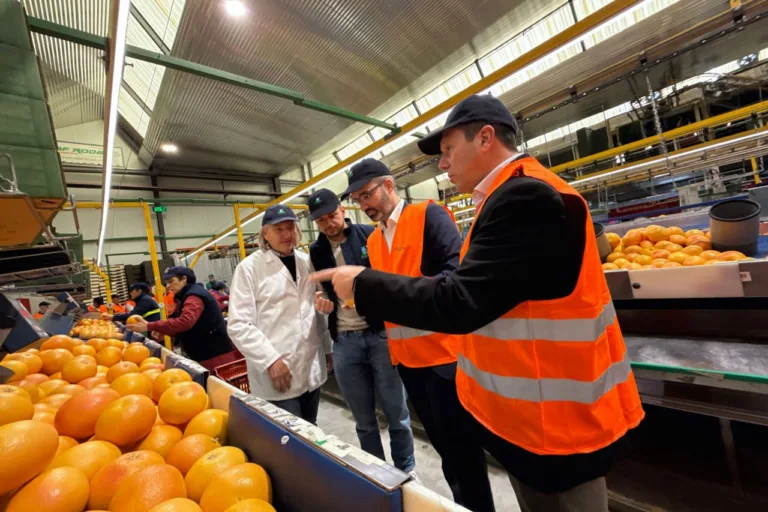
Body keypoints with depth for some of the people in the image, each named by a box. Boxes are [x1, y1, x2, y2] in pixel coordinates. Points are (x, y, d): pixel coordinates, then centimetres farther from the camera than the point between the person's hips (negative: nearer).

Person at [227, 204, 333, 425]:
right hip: (276, 371, -4)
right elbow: (238, 325, -11)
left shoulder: (306, 262, 7)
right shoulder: (250, 267, -7)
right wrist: (270, 360, -16)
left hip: (312, 368, 5)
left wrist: (327, 348, 15)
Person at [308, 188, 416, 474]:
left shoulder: (370, 236, -3)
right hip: (344, 343, 3)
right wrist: (322, 303, -4)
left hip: (380, 334, -3)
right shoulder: (316, 253, 9)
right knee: (364, 421, 17)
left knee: (396, 413, 12)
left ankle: (406, 471, 36)